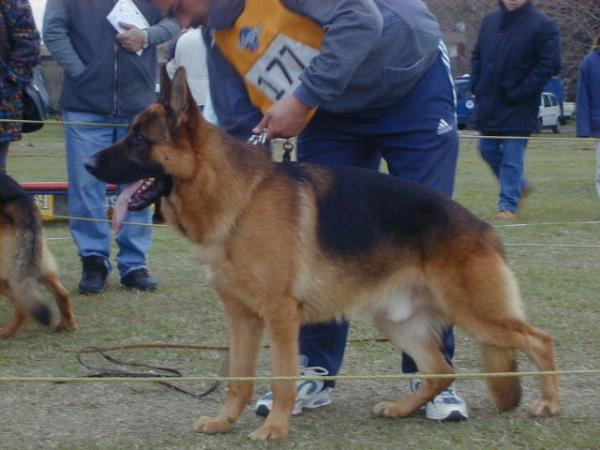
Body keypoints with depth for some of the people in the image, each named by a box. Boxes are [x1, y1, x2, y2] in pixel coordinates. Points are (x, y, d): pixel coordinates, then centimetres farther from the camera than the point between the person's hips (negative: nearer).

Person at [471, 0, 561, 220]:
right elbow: (477, 55, 18)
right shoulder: (490, 21, 9)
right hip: (489, 103, 6)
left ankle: (509, 204, 7)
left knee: (512, 158, -3)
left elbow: (550, 63, -14)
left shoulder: (543, 25, -10)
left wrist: (520, 92, -16)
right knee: (488, 150, 12)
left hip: (518, 108, -6)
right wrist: (477, 85, 4)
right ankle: (519, 186, 31)